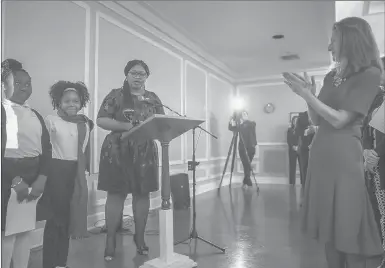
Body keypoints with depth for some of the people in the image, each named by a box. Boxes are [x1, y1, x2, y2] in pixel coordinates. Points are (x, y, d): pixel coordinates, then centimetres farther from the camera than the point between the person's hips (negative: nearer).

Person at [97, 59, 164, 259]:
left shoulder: (153, 98, 13)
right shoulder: (116, 95, 2)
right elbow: (101, 120, -4)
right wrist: (126, 126, -17)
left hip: (145, 152, 3)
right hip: (118, 151, -3)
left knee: (142, 193, 6)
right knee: (116, 194, 0)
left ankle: (139, 238, 22)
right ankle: (110, 241, 13)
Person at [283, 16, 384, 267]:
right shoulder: (331, 76, 14)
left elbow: (339, 120, -13)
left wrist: (307, 94, -14)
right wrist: (309, 92, -1)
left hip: (344, 155, -7)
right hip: (320, 153, 7)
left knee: (348, 228, 4)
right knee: (328, 225, 14)